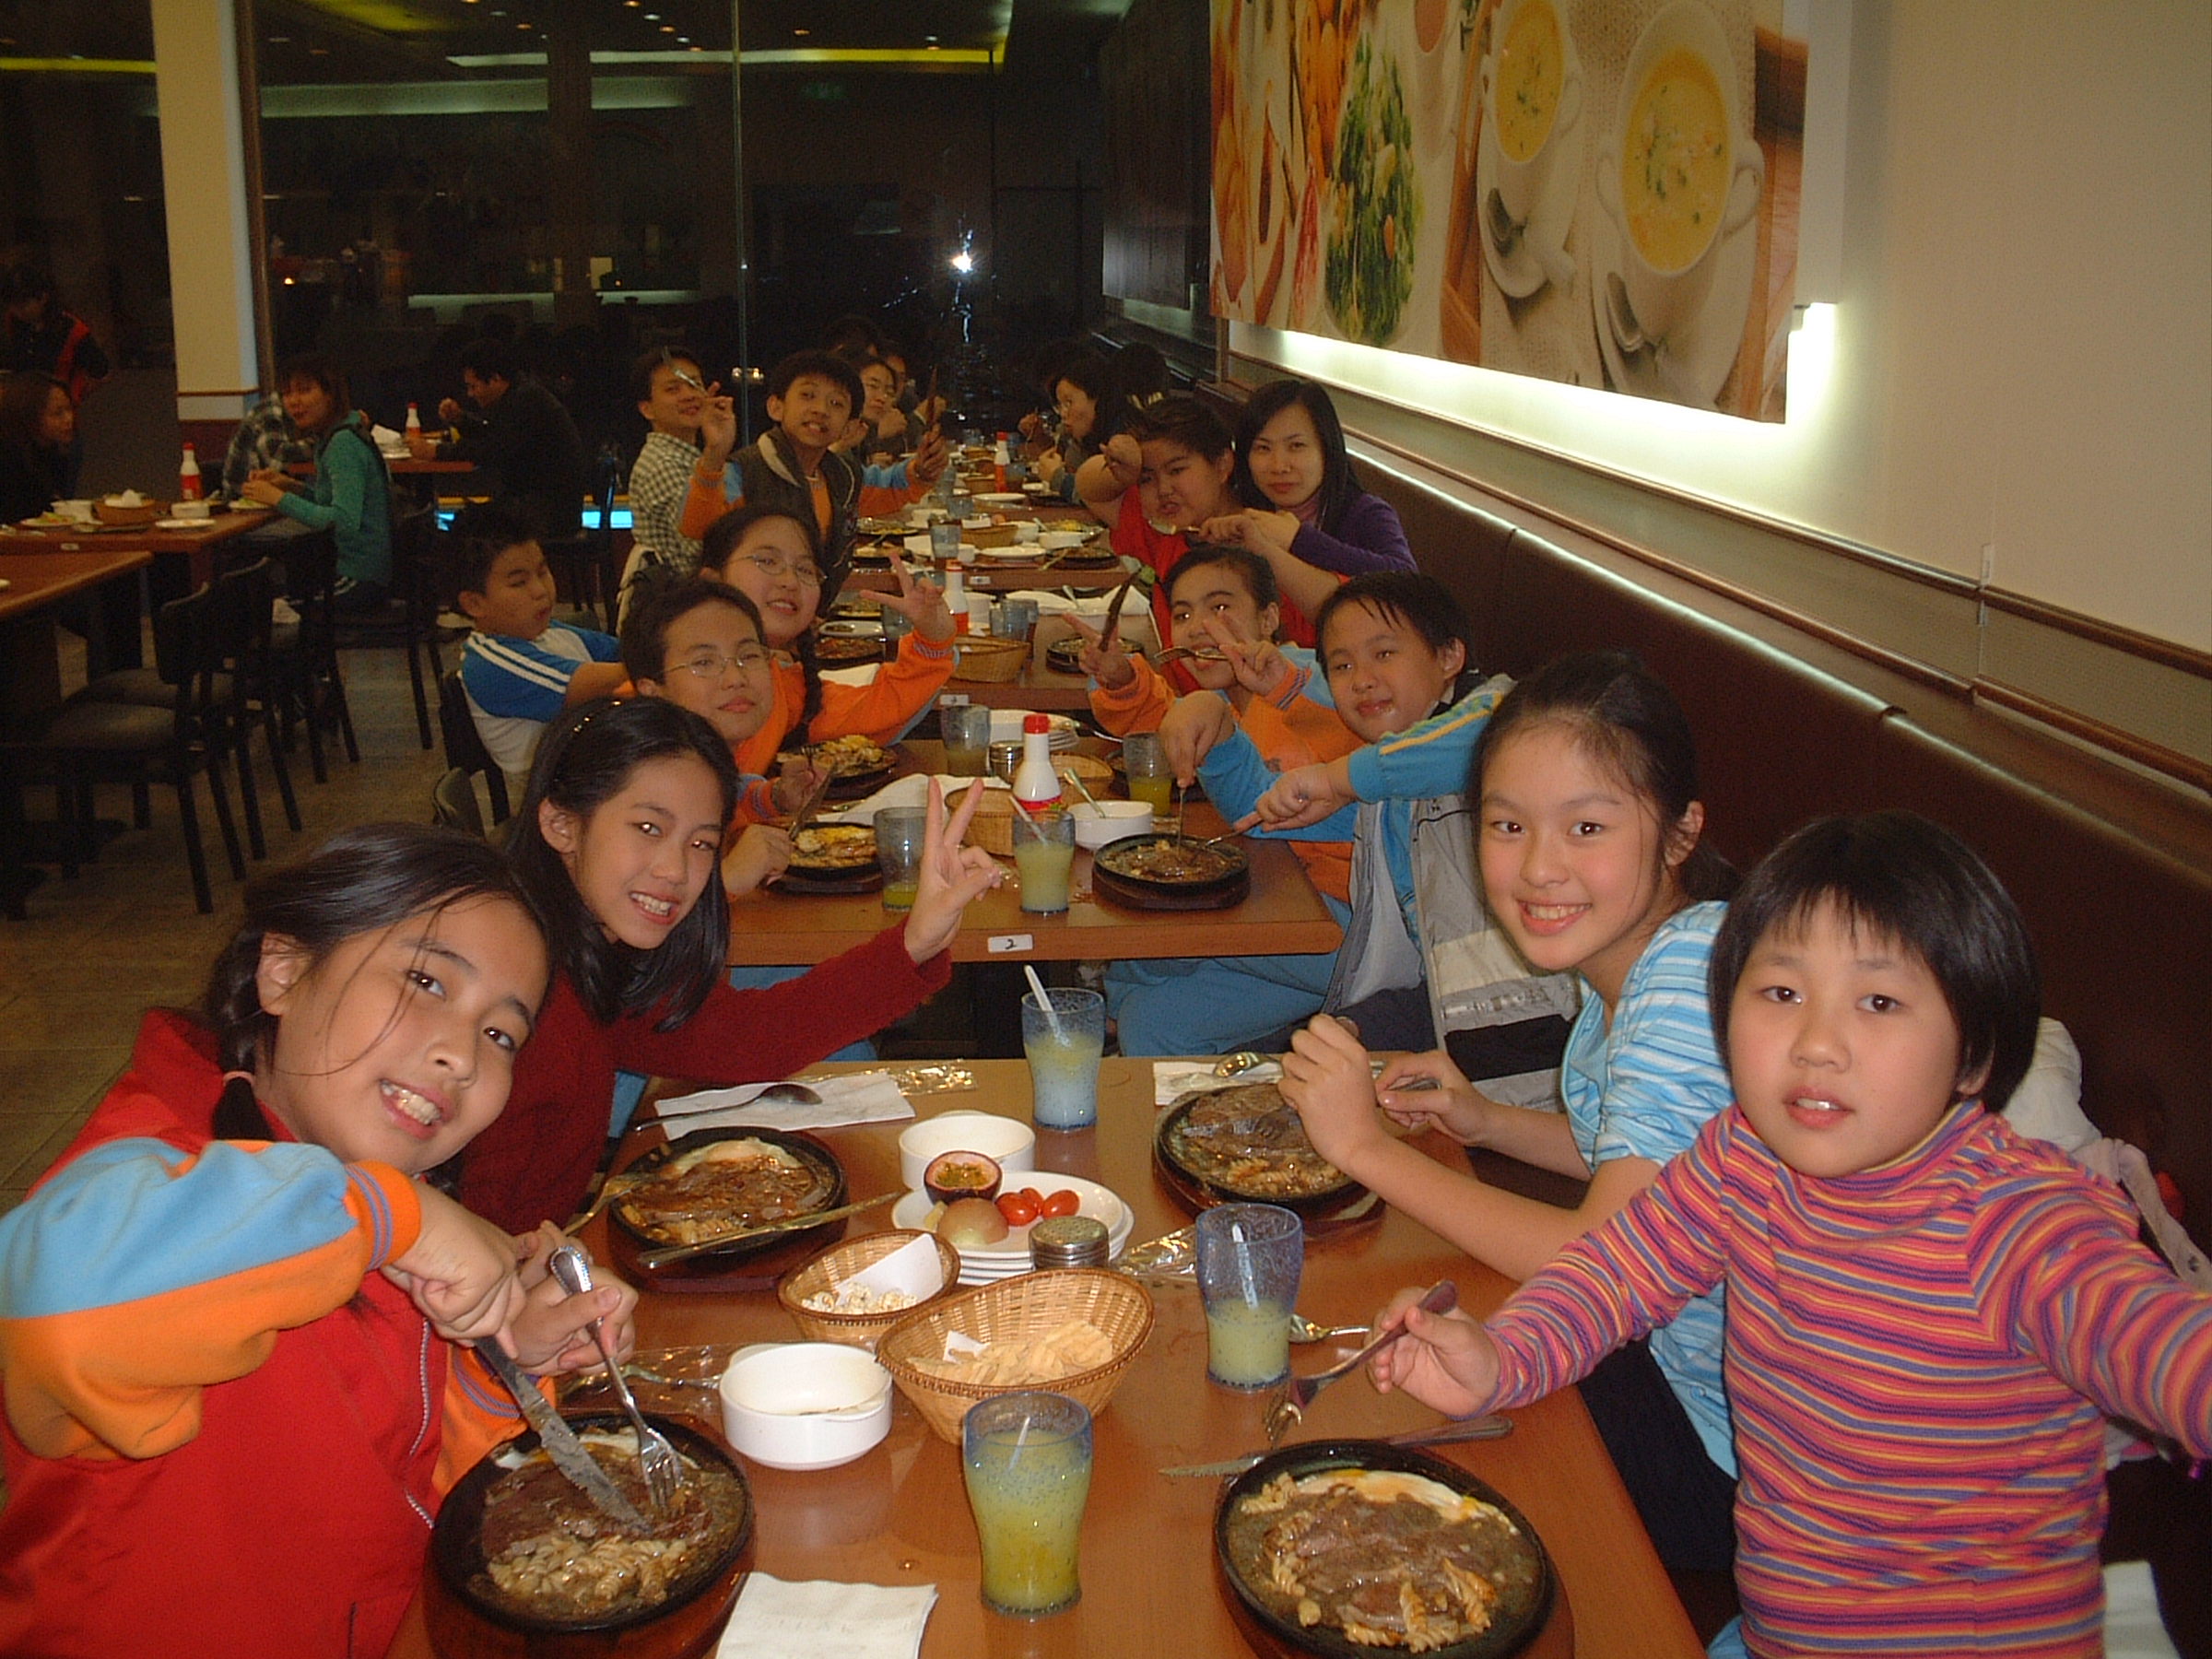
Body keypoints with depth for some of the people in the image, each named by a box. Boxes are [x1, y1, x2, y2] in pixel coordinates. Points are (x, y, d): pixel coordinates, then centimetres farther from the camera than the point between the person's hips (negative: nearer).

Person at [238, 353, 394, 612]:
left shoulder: (344, 443, -18)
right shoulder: (330, 437, 12)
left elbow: (346, 521, -27)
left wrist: (280, 499, -22)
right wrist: (291, 486, 6)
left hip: (357, 580, -9)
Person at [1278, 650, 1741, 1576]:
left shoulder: (1699, 971, -28)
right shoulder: (1627, 951, -1)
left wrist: (1368, 1146, -25)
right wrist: (1488, 1121, 0)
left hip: (1728, 1449, -8)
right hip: (1661, 1347, 8)